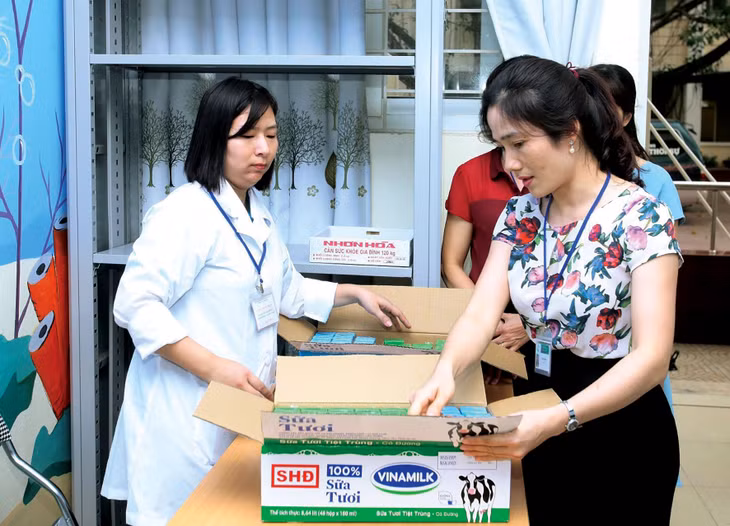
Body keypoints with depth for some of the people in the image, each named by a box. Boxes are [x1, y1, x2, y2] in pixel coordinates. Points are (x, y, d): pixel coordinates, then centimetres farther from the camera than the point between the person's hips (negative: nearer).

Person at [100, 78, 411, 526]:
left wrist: (355, 294, 17)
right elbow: (135, 304, -22)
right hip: (189, 411, -8)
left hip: (243, 405, 9)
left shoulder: (256, 211, 14)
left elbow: (287, 290, 26)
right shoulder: (186, 212, -16)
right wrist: (214, 367, -28)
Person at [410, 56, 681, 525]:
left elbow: (652, 357, -25)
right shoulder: (519, 214, 0)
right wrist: (445, 372, -30)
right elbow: (480, 316, -9)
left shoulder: (641, 218, -18)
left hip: (621, 433, -5)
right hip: (541, 428, 5)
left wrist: (559, 419, -39)